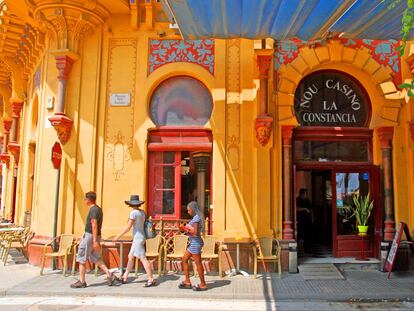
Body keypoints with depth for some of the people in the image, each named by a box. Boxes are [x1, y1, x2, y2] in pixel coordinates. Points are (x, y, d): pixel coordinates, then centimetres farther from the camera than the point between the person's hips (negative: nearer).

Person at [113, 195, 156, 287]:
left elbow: (128, 227, -17)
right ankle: (125, 277, 24)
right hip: (141, 237, 9)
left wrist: (118, 236, -10)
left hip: (137, 238, -9)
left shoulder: (134, 213, -16)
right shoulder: (142, 212, 8)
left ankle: (151, 279, -4)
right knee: (130, 257, 16)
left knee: (143, 259, -6)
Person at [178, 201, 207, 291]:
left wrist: (186, 229, -11)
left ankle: (203, 284, 10)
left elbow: (195, 232, -23)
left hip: (196, 243, -11)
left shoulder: (196, 218, -16)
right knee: (184, 259, 14)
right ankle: (187, 282, 20)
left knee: (198, 263, -1)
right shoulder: (196, 217, 13)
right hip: (193, 243, 11)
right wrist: (185, 229, 7)